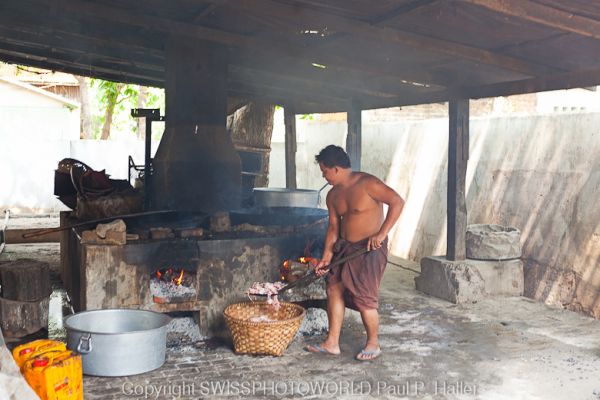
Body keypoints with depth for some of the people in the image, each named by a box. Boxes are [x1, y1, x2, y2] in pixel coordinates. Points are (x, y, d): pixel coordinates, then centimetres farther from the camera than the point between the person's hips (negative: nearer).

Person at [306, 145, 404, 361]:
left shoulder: (367, 183, -18)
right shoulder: (333, 195, 6)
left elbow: (397, 202, -21)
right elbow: (334, 226, 11)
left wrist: (382, 233, -25)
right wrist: (326, 256, 4)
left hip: (370, 249, -8)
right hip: (345, 248, 8)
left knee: (364, 298, -5)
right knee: (334, 289, 5)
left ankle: (373, 344, 15)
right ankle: (332, 343, 15)